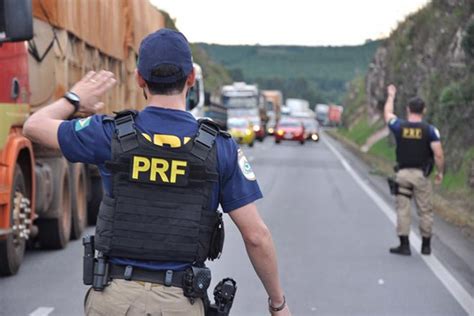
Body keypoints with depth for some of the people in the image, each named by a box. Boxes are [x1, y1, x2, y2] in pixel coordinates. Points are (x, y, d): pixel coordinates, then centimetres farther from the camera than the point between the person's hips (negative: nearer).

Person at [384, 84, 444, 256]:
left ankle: (404, 245, 3)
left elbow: (387, 113, 21)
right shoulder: (430, 130, -6)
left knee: (403, 210, 5)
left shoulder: (399, 126, -1)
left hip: (402, 173, 1)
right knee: (425, 211, 9)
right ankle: (426, 246, 15)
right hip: (421, 175, -1)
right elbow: (438, 154, -11)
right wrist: (440, 172, 4)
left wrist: (391, 95, 36)